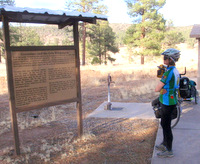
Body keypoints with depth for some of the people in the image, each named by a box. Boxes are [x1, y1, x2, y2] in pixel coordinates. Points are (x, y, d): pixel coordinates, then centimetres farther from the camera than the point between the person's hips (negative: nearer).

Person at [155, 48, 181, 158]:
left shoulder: (168, 72, -22)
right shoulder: (175, 71, 8)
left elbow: (157, 89, -21)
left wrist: (161, 89, -2)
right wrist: (164, 89, -1)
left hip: (167, 103, -10)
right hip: (171, 101, 10)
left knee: (166, 125, 1)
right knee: (164, 124, 21)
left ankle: (169, 151, 13)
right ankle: (165, 144, 37)